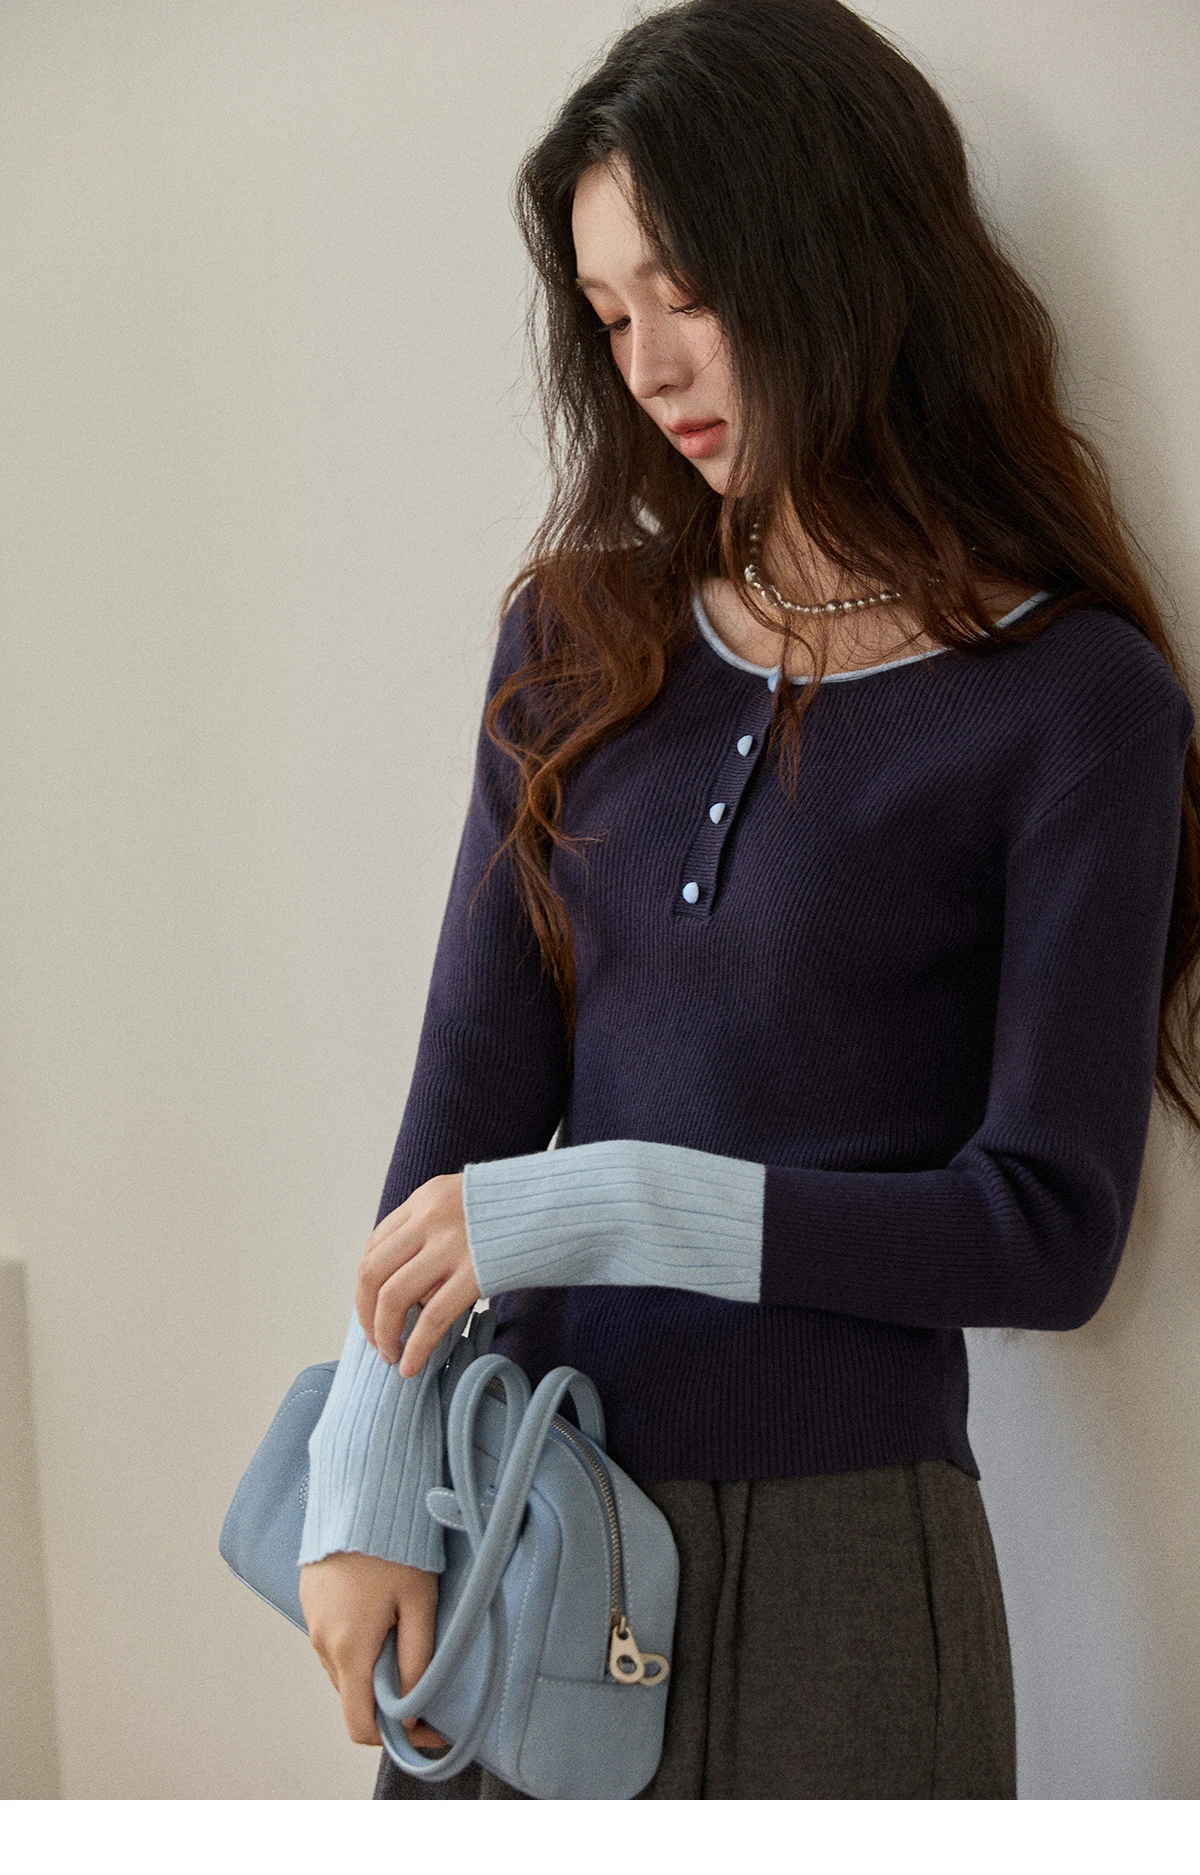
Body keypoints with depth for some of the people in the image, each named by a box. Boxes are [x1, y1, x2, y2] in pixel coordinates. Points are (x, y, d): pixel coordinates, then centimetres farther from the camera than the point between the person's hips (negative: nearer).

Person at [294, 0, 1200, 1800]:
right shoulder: (582, 639, 6)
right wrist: (368, 1477, -10)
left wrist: (602, 1205, -17)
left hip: (835, 1536, -4)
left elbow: (1050, 1225, -11)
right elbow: (471, 1089, 1)